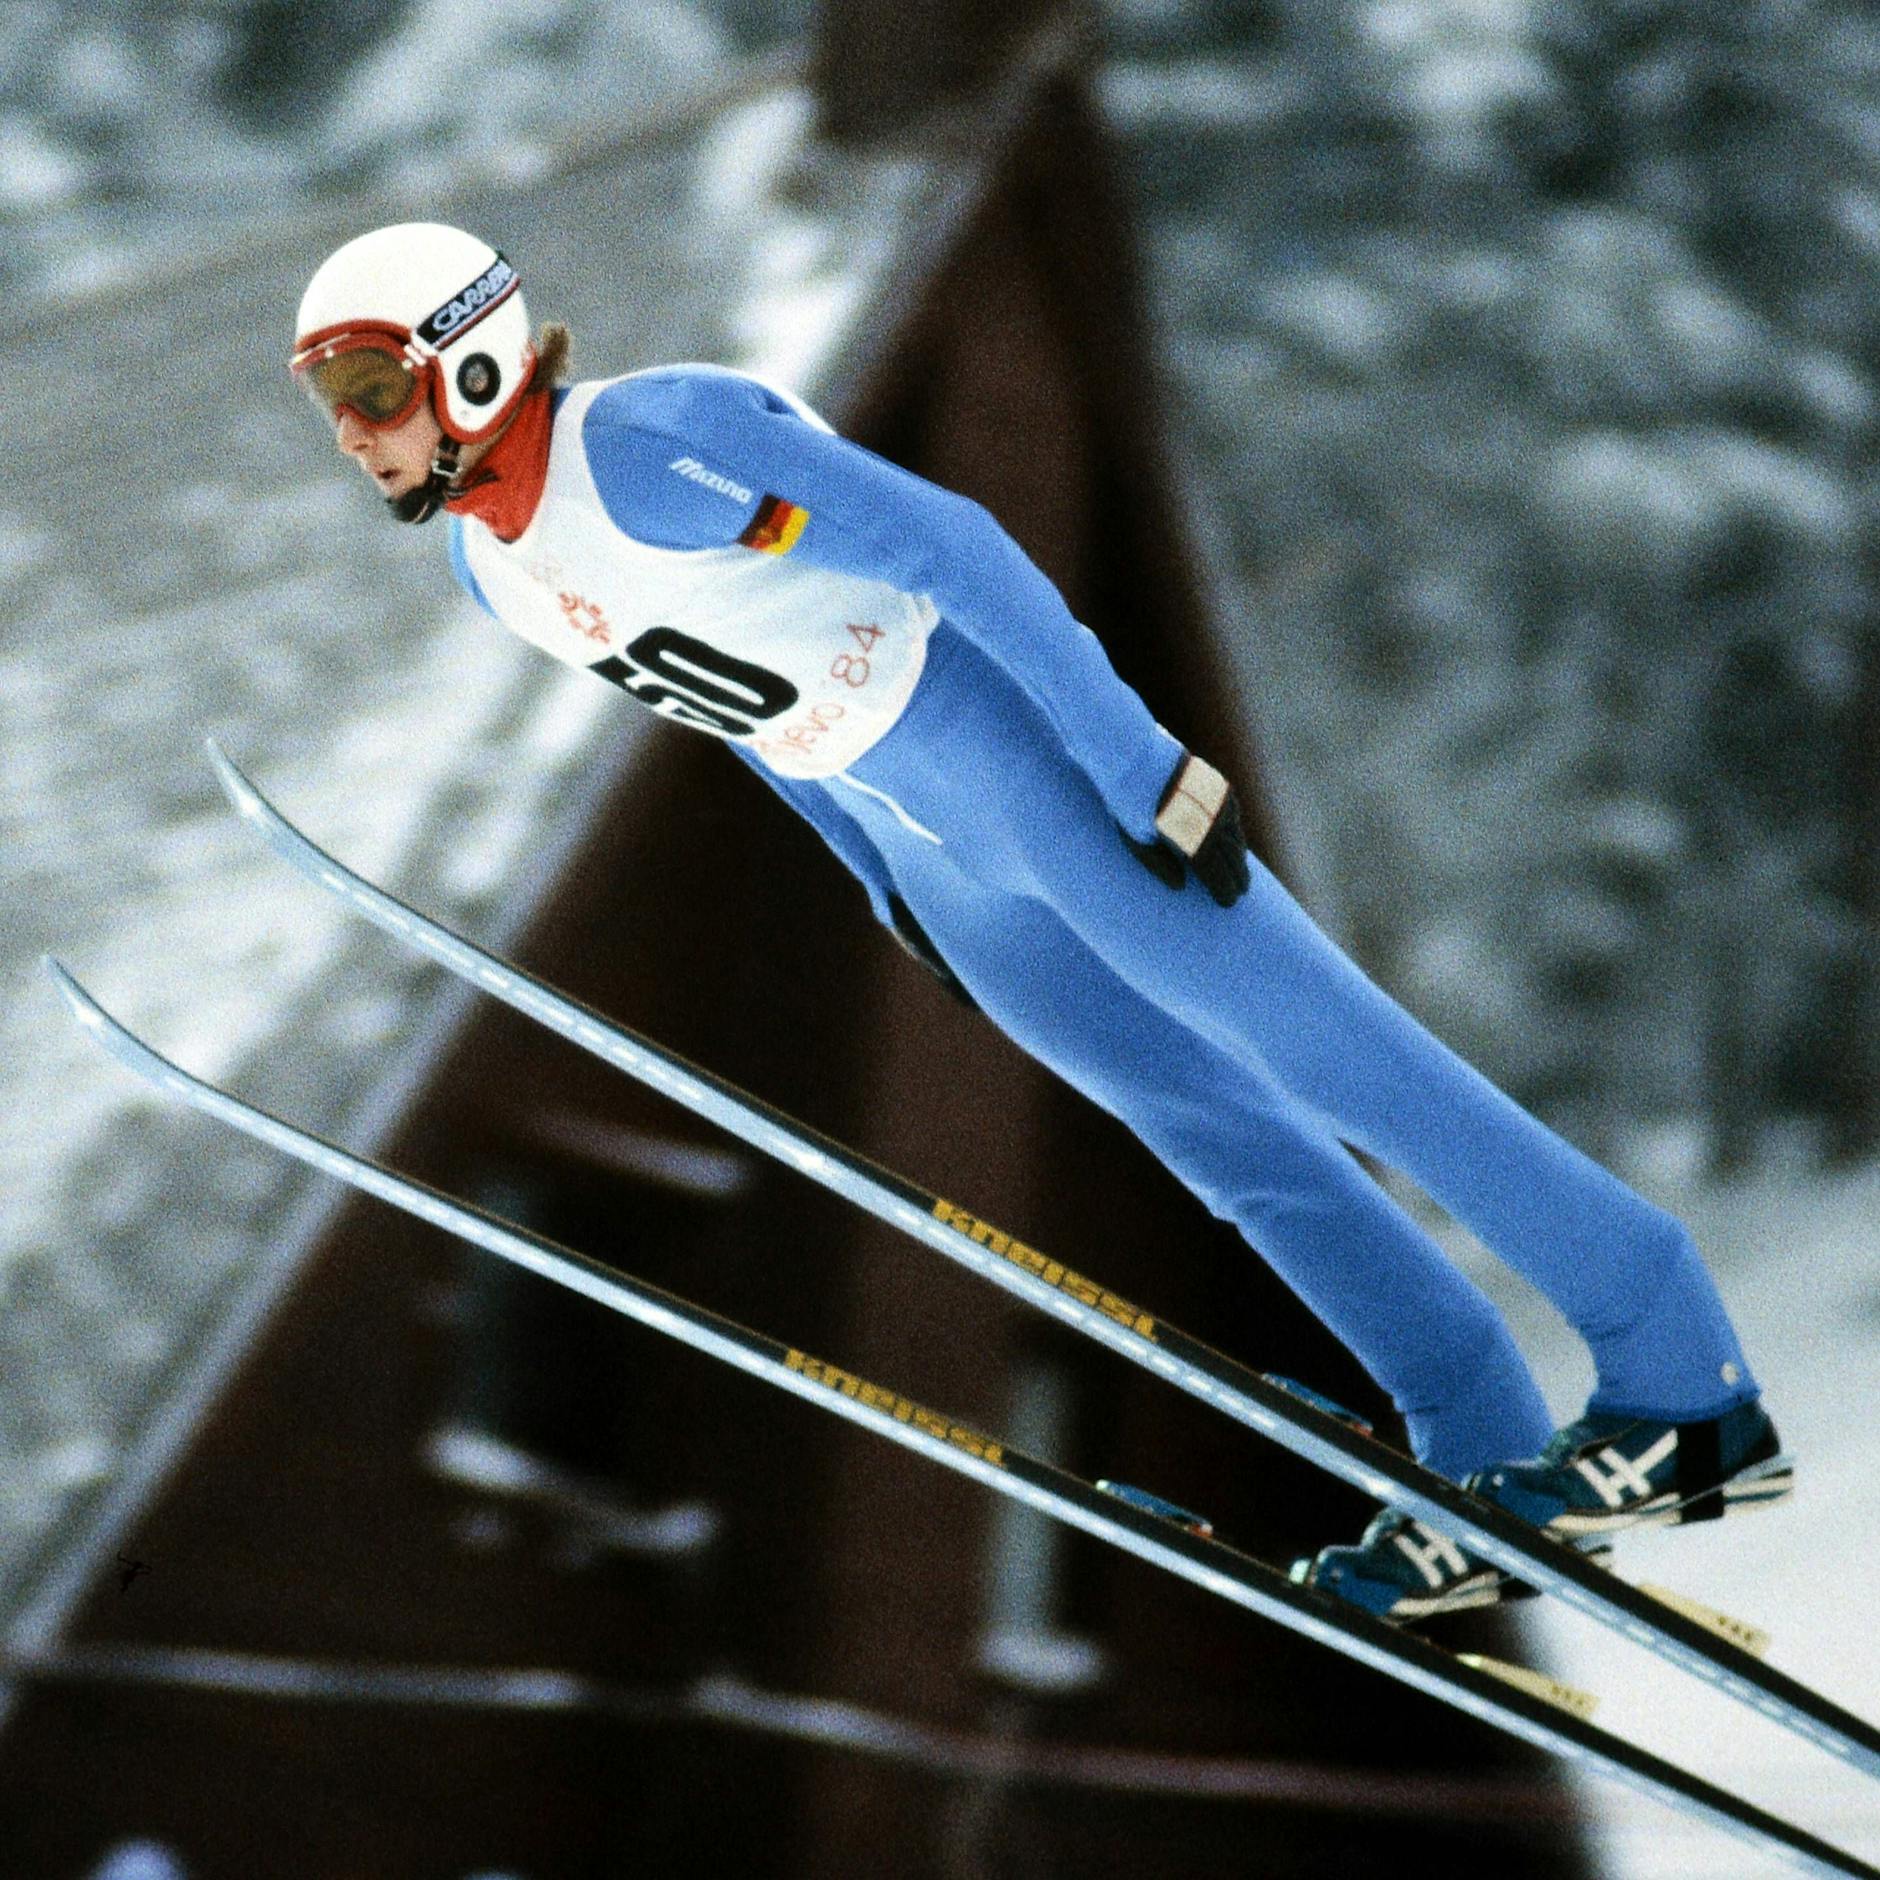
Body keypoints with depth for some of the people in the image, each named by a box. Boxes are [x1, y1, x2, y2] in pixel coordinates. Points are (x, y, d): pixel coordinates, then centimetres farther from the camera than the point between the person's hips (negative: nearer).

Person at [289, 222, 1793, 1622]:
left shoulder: (654, 449, -24)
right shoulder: (490, 563, 5)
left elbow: (947, 545, -23)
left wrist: (1142, 766, -23)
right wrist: (882, 877, 22)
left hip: (1021, 749, -8)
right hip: (929, 844, 9)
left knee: (1334, 1065, -5)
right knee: (1222, 1135, 10)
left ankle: (1691, 1390, 1)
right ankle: (1493, 1467, 17)